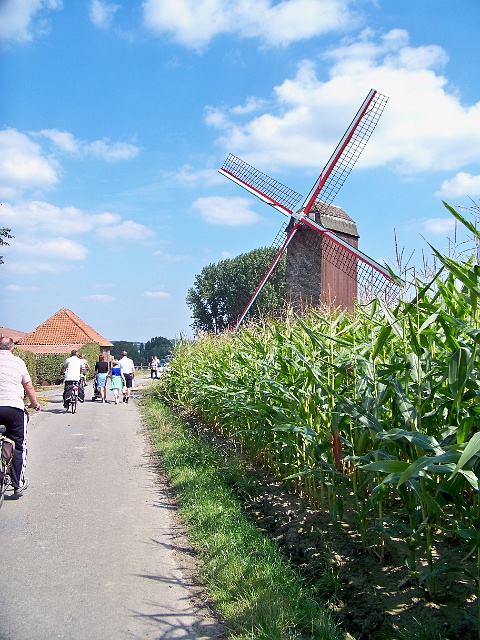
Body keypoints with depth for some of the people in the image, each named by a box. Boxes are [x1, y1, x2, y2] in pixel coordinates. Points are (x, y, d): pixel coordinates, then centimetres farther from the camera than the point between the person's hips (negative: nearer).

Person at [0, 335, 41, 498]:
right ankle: (18, 485, 10)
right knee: (18, 447, 8)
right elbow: (29, 387, 16)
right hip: (14, 407, -1)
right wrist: (35, 403, 33)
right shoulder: (18, 362, 8)